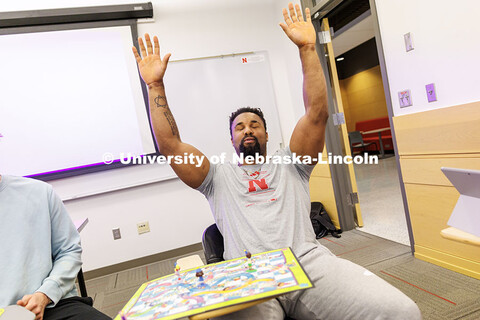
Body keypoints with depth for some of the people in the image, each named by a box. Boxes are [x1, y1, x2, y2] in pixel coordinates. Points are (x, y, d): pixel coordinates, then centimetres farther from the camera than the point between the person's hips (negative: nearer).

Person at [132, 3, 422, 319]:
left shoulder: (289, 164, 21)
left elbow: (317, 114, 10)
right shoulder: (218, 177, 21)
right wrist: (155, 85, 10)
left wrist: (307, 48, 6)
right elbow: (170, 145, 11)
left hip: (309, 260, 1)